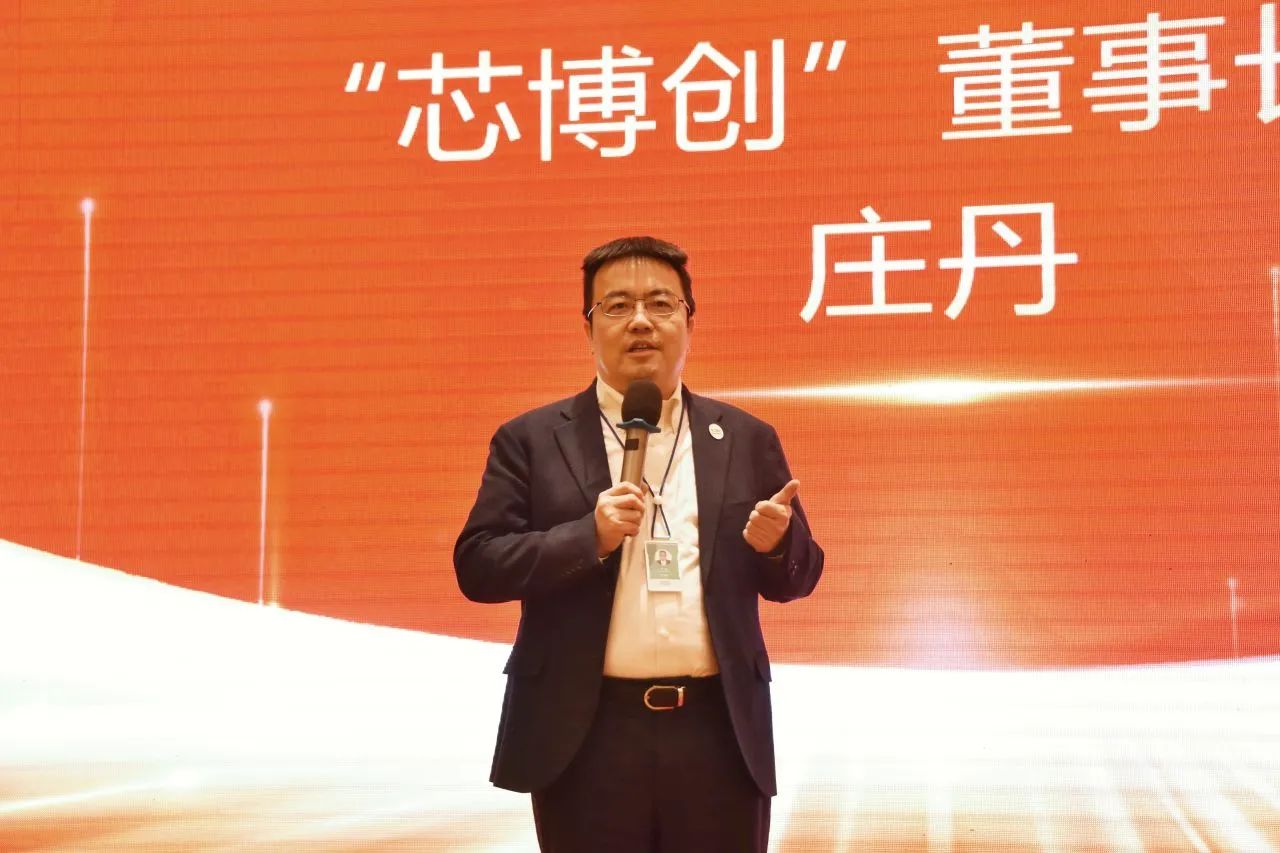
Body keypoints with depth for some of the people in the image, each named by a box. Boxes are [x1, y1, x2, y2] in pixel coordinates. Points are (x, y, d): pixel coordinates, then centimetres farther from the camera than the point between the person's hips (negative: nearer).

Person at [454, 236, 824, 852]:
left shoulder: (746, 439, 10)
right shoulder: (532, 440, 4)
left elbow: (797, 577, 12)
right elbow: (477, 565, -3)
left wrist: (776, 542, -11)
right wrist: (590, 536, -17)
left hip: (720, 732, 2)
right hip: (588, 735, -2)